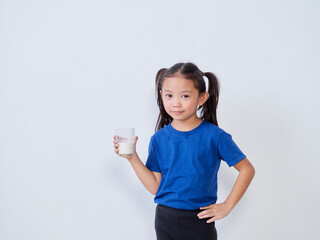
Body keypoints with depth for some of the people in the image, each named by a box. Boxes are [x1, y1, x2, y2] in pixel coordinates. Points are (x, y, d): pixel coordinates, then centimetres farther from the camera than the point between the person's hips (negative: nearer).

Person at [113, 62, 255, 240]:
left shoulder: (214, 136, -10)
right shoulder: (159, 139, -1)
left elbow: (247, 170, -3)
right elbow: (154, 187, -1)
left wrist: (227, 206, -6)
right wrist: (132, 157, -8)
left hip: (200, 220, -2)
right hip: (165, 220, 3)